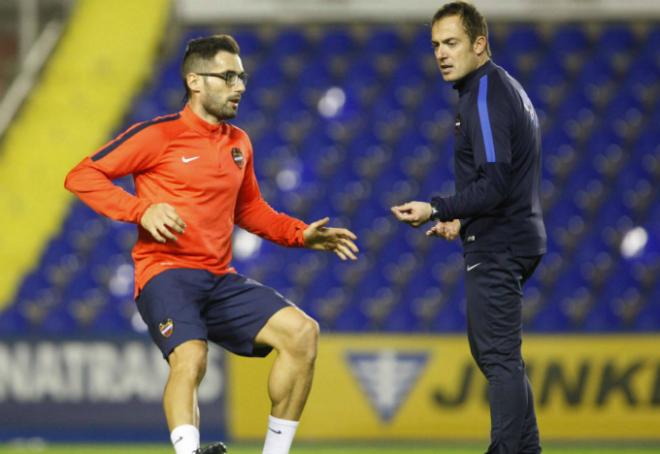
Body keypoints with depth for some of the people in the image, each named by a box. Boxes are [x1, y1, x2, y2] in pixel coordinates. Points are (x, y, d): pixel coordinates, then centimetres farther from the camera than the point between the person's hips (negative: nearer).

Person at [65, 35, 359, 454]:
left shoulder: (239, 143, 17)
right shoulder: (159, 135, -3)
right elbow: (82, 177, -4)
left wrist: (303, 235, 15)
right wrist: (142, 209, -18)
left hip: (221, 280, 6)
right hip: (166, 273, -6)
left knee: (302, 332, -11)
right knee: (190, 358, -33)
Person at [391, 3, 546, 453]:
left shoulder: (484, 97, -17)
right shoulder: (505, 88, 16)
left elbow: (495, 183, -25)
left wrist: (438, 210, -29)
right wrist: (464, 220, 16)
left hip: (497, 246, -11)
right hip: (514, 236, 11)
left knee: (500, 357, -10)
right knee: (494, 350, 18)